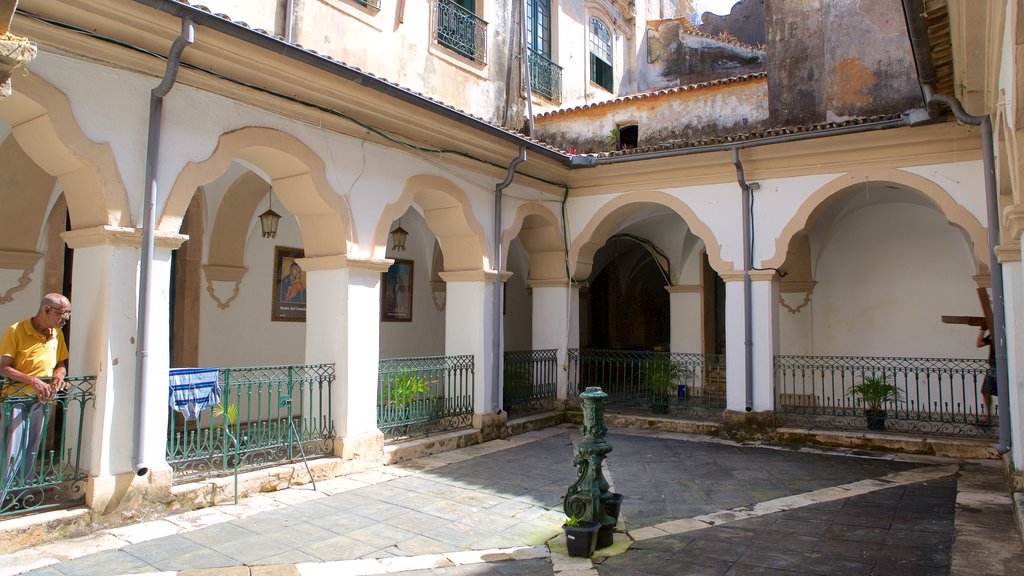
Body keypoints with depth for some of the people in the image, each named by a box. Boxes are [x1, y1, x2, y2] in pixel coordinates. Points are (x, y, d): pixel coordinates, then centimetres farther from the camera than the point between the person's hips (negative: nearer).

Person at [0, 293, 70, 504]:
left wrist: (59, 375, -8)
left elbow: (61, 364, 15)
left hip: (40, 401, 6)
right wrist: (32, 381, -26)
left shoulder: (57, 334, 5)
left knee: (30, 455, 14)